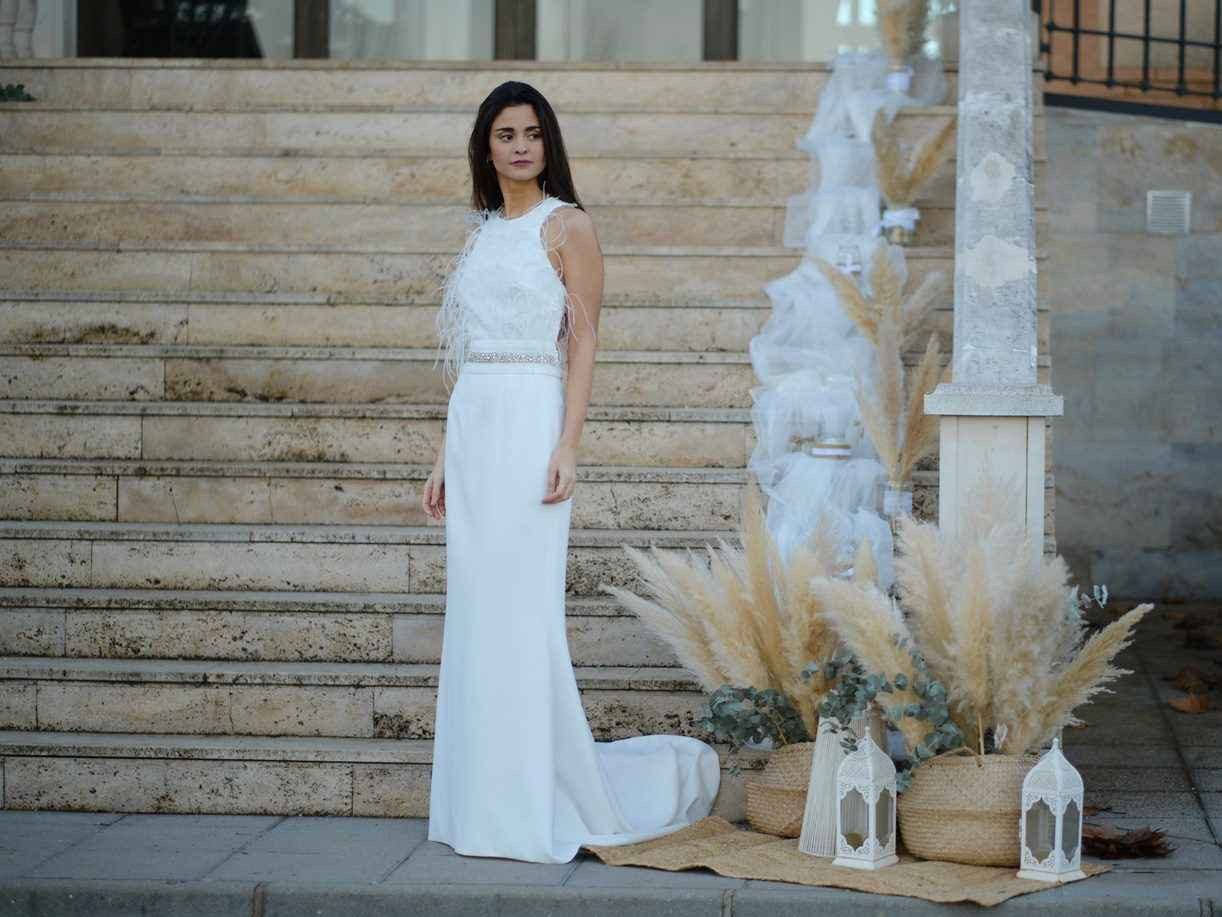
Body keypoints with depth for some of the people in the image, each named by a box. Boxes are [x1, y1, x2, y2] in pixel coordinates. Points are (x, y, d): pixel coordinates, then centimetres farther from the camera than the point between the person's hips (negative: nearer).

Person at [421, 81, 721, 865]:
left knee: (521, 612, -9)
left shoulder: (567, 226, -1)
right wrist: (443, 460, 15)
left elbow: (583, 343, -7)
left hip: (531, 424, -7)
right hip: (471, 425, 7)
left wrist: (568, 446, -17)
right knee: (474, 615, 6)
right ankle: (485, 801, 11)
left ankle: (536, 807, -4)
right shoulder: (482, 232, 18)